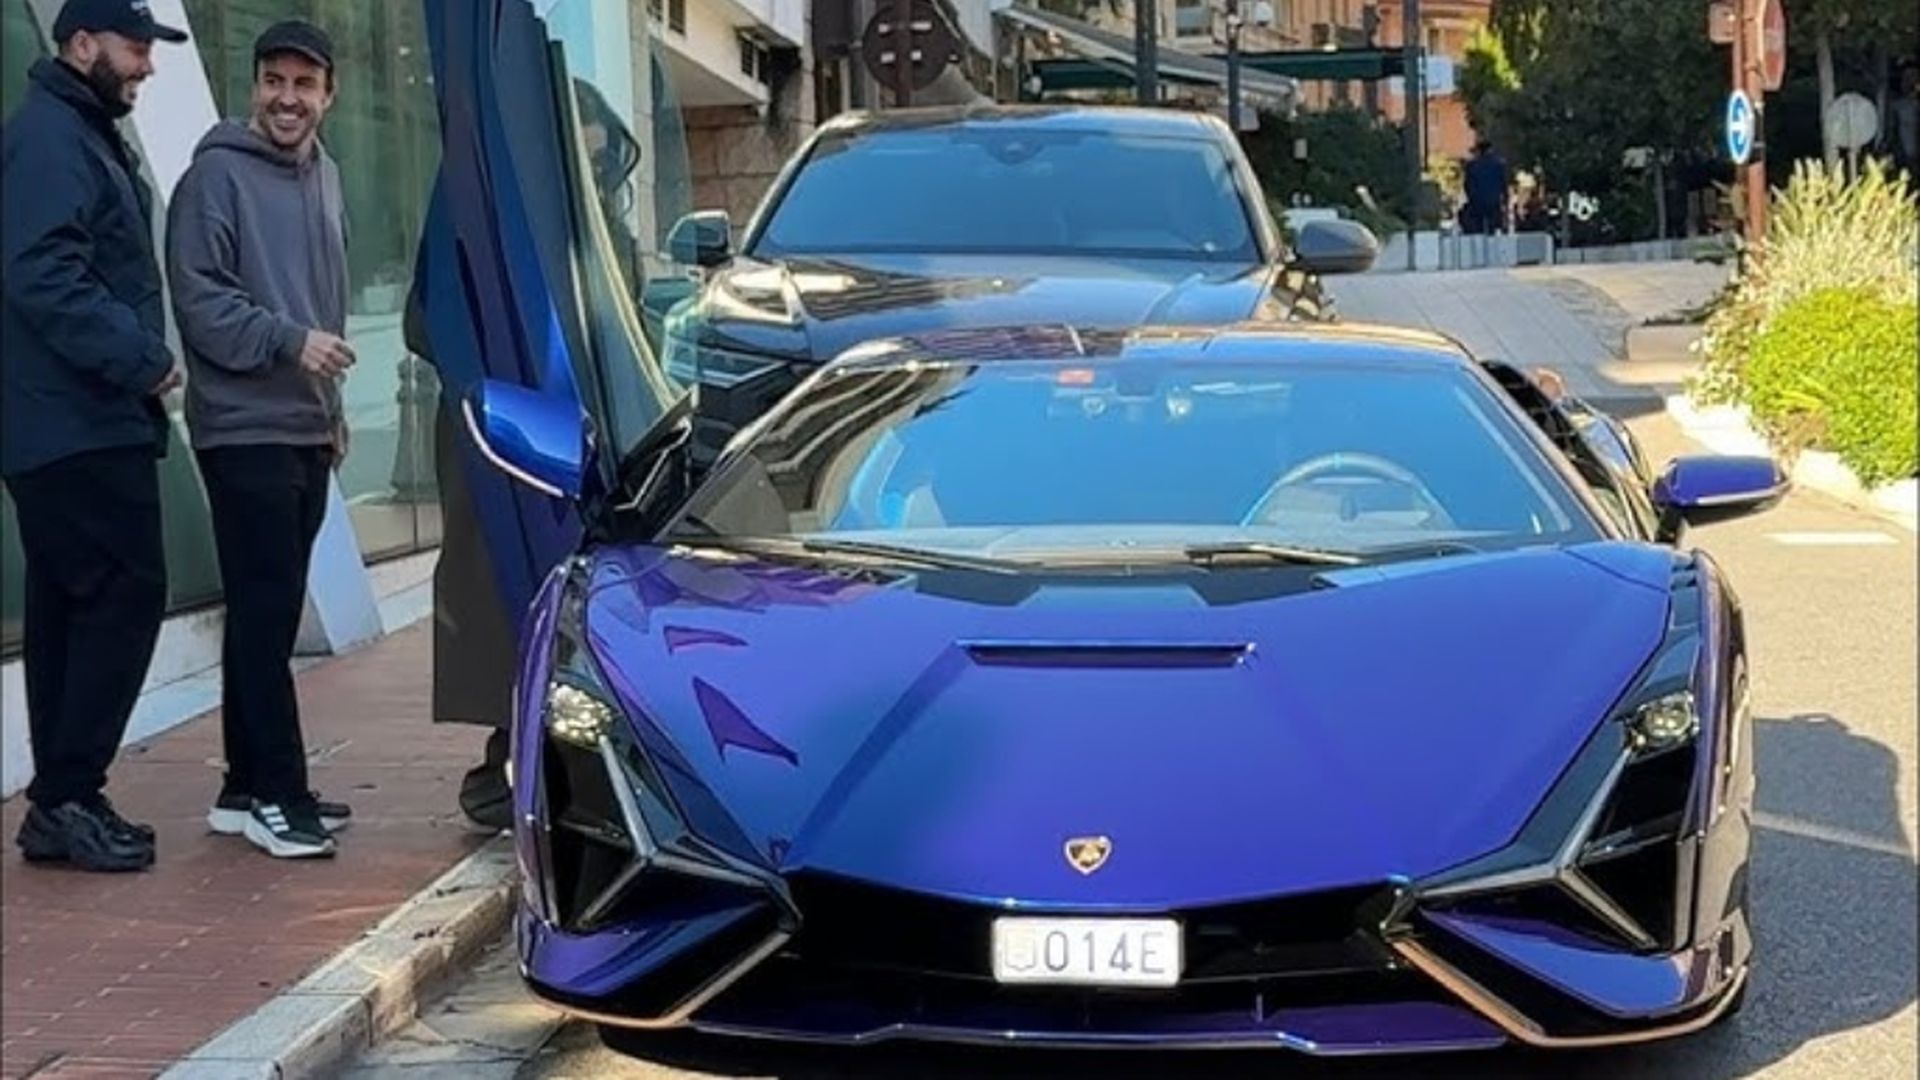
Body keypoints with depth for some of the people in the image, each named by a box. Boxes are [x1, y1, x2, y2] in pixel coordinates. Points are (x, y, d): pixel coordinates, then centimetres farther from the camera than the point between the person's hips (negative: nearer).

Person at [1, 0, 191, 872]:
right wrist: (140, 357, -19)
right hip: (76, 423, -10)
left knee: (71, 605, 10)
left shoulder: (86, 136, 21)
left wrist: (138, 361, 12)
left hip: (80, 421, 10)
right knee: (127, 591, -10)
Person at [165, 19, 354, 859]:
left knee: (273, 614, 11)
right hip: (247, 430, -8)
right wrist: (290, 341, -22)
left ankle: (248, 786, 18)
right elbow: (198, 298, -15)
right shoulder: (218, 174, -8)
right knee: (263, 614, -8)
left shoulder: (323, 175, 17)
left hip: (306, 429, 8)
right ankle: (275, 795, -4)